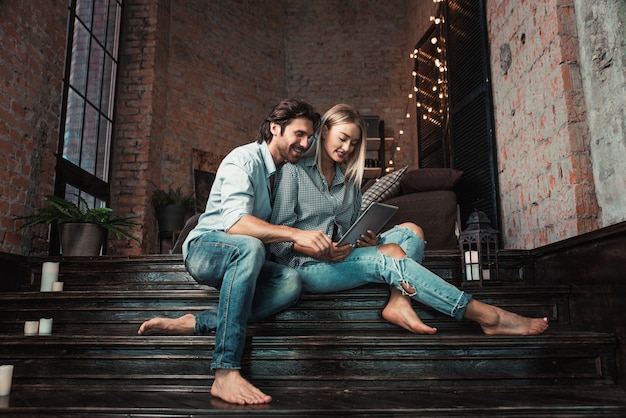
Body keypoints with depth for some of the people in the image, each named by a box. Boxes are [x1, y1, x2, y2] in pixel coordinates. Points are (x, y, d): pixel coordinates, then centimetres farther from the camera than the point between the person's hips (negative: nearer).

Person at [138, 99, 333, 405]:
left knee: (291, 282, -25)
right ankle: (225, 373, -45)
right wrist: (294, 234, -40)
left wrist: (320, 246, -3)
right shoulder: (244, 159, -14)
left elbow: (275, 233, 13)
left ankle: (196, 324, -24)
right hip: (205, 248, -6)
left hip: (240, 257, 7)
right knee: (249, 246, -41)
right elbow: (235, 222, -30)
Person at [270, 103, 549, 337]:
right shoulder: (293, 170, -4)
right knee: (390, 255, -27)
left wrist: (368, 240, -8)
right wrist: (321, 251, -26)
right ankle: (487, 316, -25)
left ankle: (398, 301, -36)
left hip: (341, 258, 7)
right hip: (308, 266, -7)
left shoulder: (348, 178, 17)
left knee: (410, 231, -10)